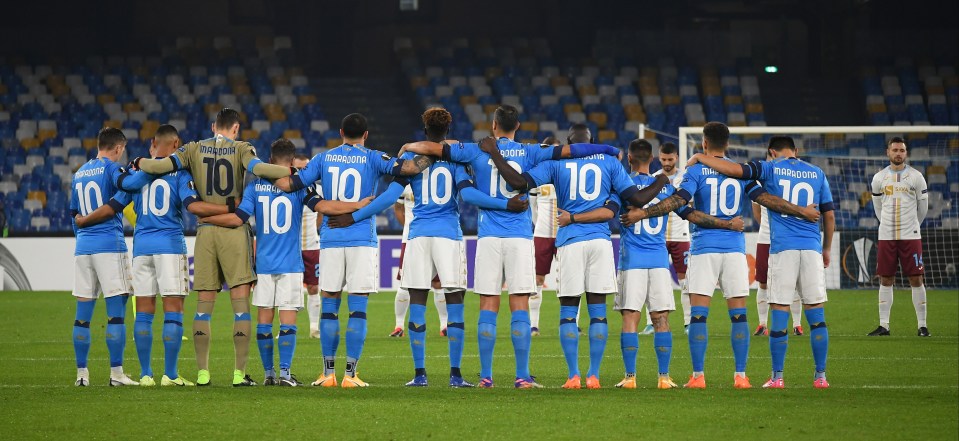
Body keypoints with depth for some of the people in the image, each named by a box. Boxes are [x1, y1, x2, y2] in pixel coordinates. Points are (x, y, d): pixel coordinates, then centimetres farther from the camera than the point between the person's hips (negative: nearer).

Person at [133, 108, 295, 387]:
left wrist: (138, 163, 16)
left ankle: (202, 372, 4)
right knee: (241, 304, -1)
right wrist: (293, 171, -12)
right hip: (234, 231, -3)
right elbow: (258, 168, -19)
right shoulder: (240, 149, 0)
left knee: (204, 306, 7)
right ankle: (239, 373, -6)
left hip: (205, 232, 3)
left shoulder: (195, 150, 7)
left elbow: (161, 166, -3)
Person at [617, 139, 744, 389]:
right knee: (661, 319, 3)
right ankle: (664, 377, 0)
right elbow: (691, 215, 6)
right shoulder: (665, 187, 8)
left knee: (630, 318, -3)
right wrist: (728, 224, 11)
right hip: (660, 259, 2)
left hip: (632, 259, -2)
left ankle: (630, 377, -8)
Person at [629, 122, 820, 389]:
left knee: (698, 314, -2)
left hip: (704, 248, -2)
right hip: (735, 248, 2)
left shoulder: (696, 171, -2)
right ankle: (740, 375, 2)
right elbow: (766, 199, 4)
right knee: (738, 314, 5)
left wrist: (642, 213, -13)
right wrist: (802, 212, 13)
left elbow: (679, 200, -14)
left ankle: (698, 376, -6)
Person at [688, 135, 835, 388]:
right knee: (816, 315, 5)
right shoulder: (817, 173, 12)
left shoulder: (770, 169, 3)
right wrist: (826, 250, 26)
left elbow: (733, 170, -8)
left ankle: (777, 377, 1)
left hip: (782, 249, -2)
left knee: (779, 314, 0)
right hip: (812, 248, 2)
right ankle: (820, 376, 5)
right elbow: (829, 216, 14)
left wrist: (699, 158, 6)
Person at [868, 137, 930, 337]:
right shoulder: (879, 178, 5)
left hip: (911, 237, -2)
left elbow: (923, 206, 10)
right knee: (886, 280, 3)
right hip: (886, 237, 2)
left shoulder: (915, 177, 0)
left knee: (916, 279, -3)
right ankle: (883, 325, 8)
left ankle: (922, 326, 1)